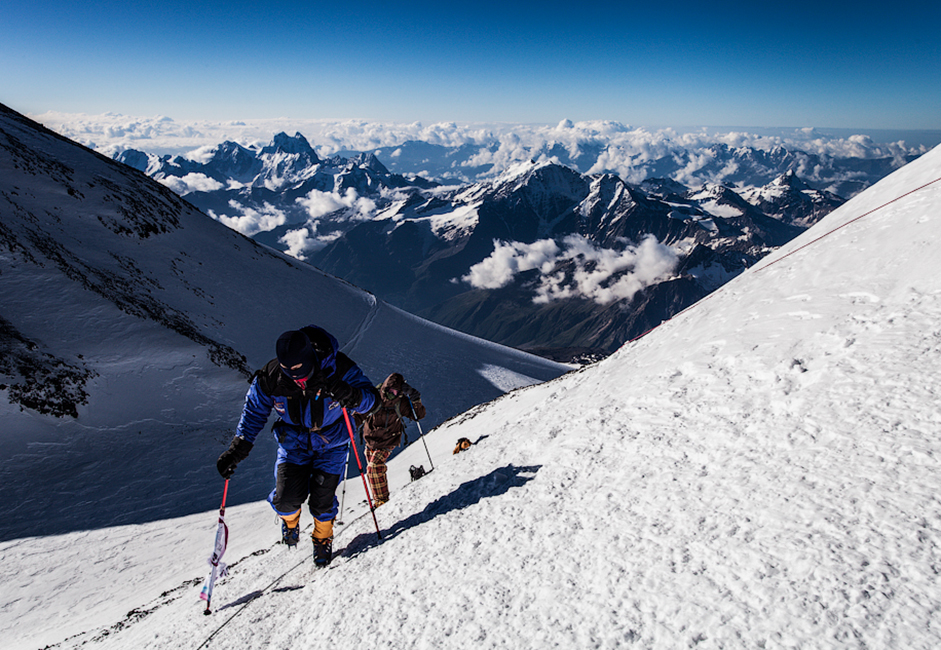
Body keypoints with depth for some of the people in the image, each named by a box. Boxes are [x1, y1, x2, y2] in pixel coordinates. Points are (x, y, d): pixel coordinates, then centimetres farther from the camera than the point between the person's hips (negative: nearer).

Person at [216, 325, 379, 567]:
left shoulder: (338, 368, -28)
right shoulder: (270, 377, -20)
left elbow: (372, 398, -24)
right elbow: (254, 411, -2)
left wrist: (349, 396, -46)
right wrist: (238, 448, -7)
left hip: (331, 442, -1)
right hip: (294, 441, 2)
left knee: (322, 500, -4)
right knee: (287, 497, -9)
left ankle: (323, 540, 30)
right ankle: (289, 520, 31)